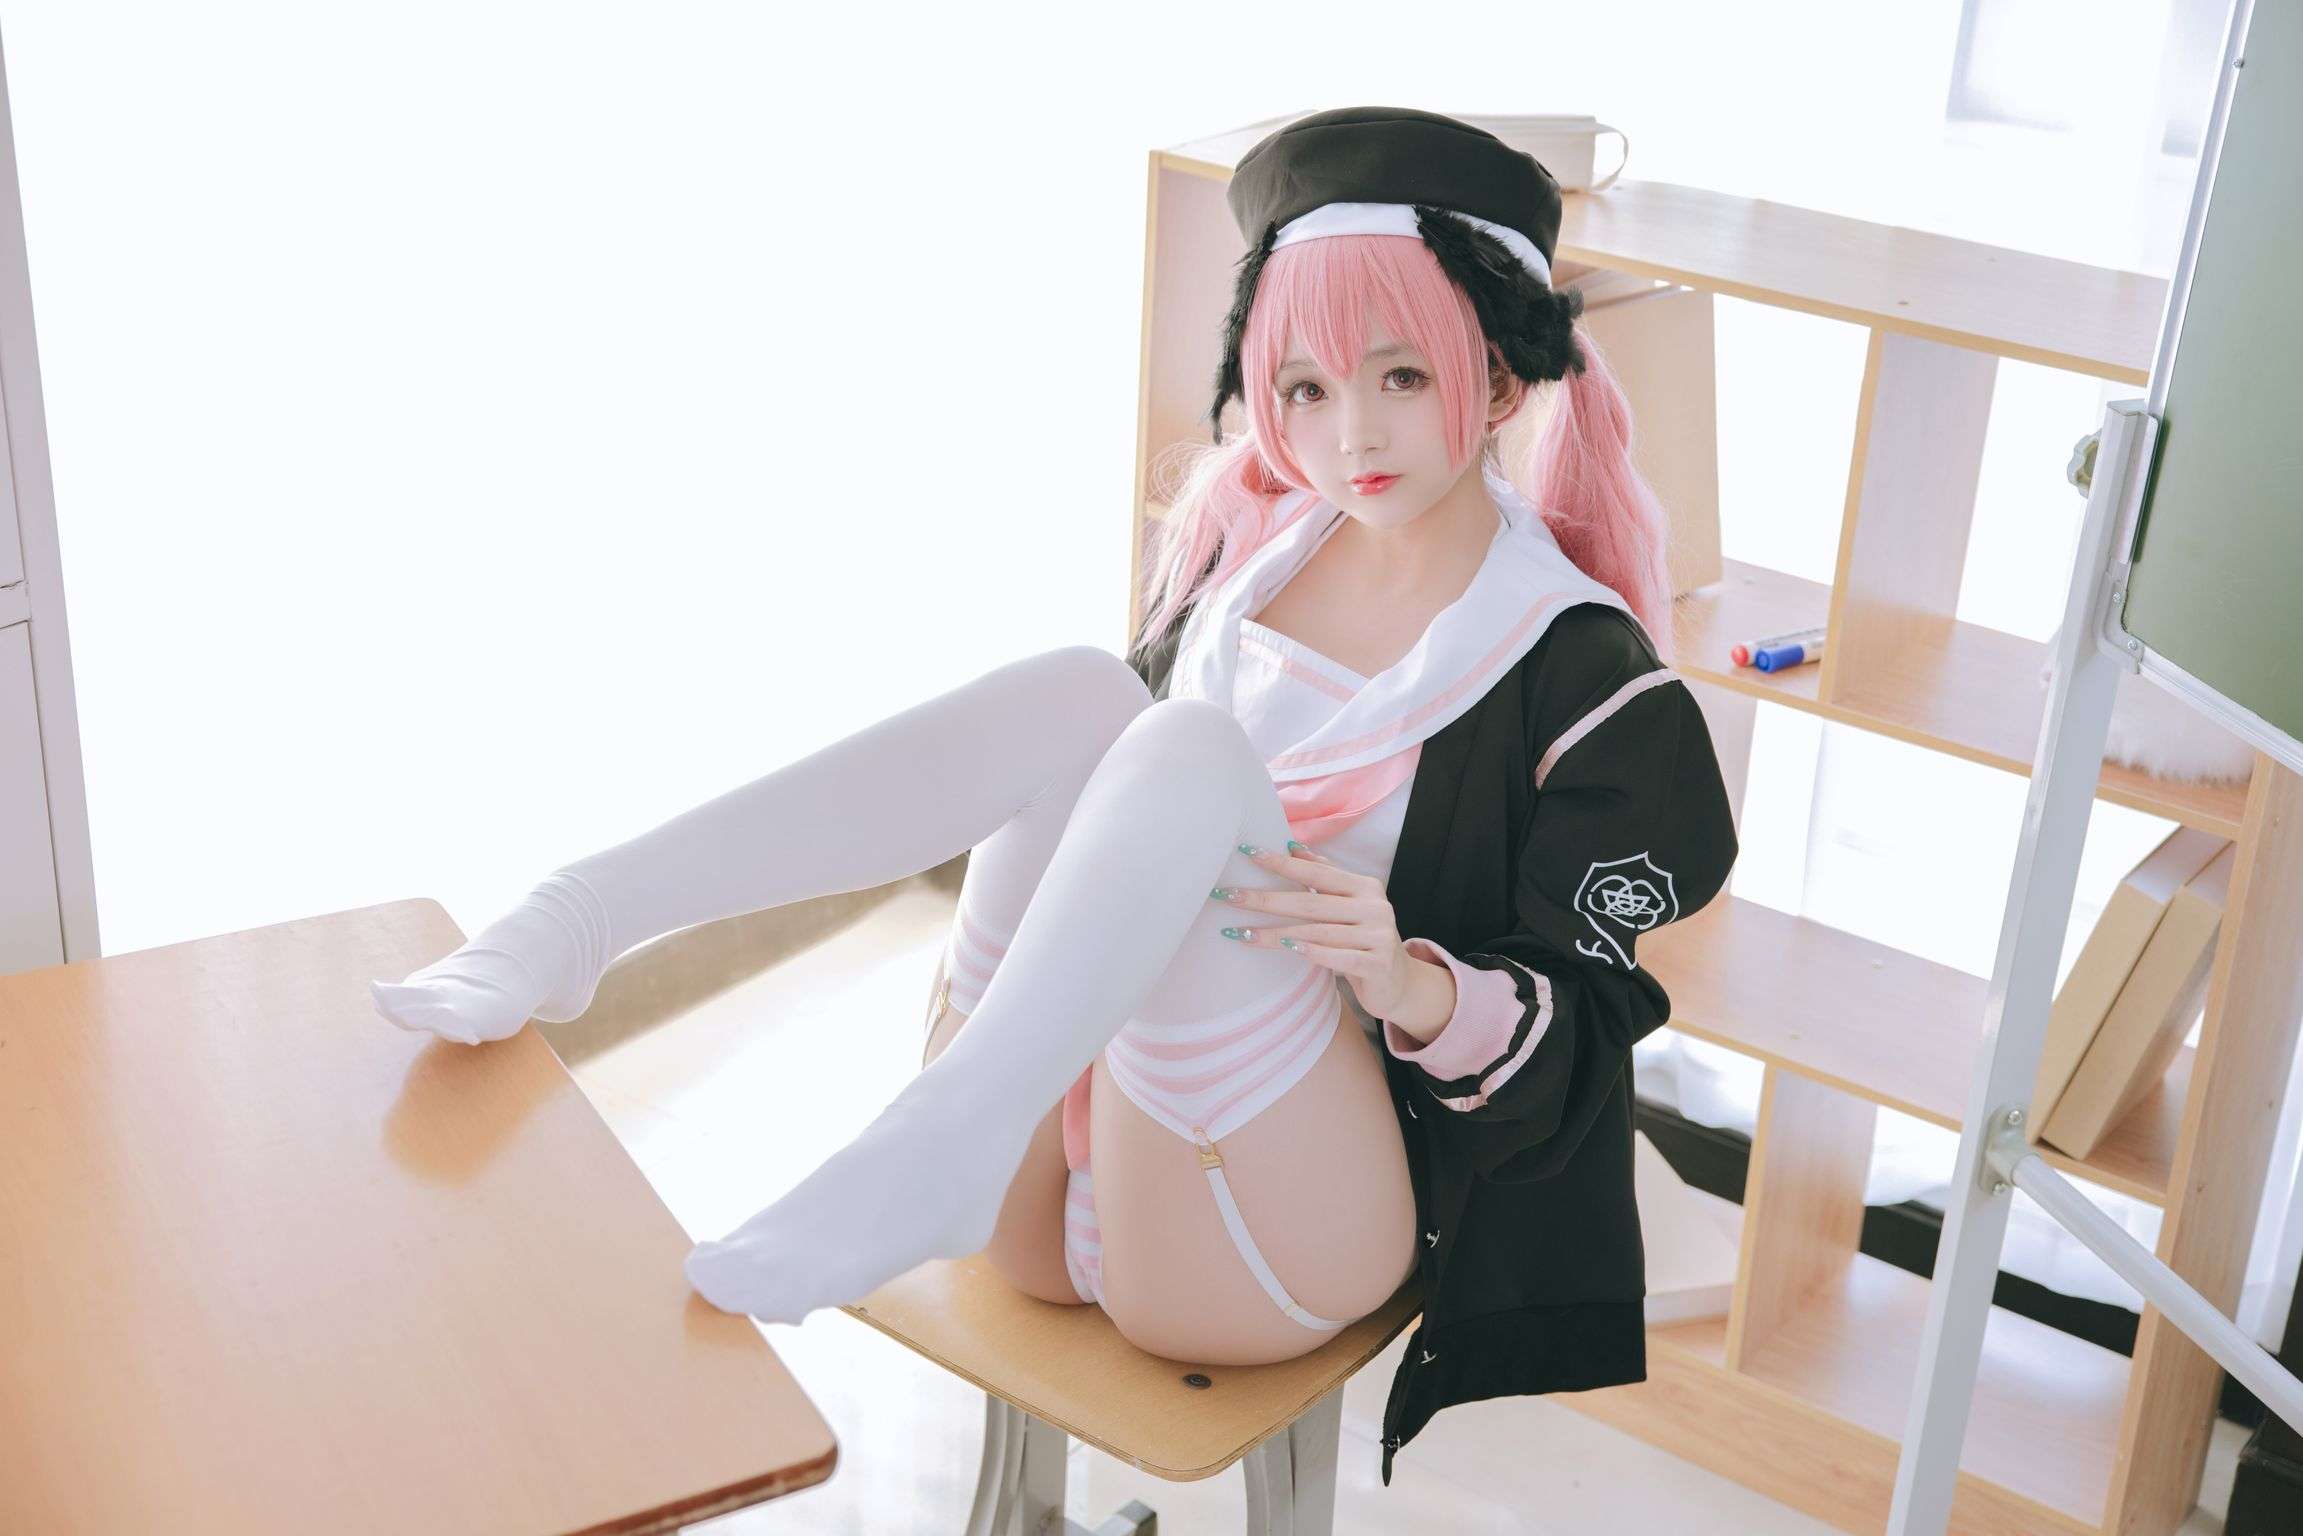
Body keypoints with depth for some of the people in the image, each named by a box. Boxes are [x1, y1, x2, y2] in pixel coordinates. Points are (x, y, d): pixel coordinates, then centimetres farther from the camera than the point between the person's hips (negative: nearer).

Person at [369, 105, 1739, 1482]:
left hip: (1273, 1245, -5)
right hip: (1062, 1178, 5)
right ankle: (579, 921, -25)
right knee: (1076, 696, -19)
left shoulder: (1586, 677, -5)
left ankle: (936, 1157, -43)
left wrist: (1411, 983, -26)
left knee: (1189, 751, -27)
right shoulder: (1254, 540, 11)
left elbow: (1577, 1051, -7)